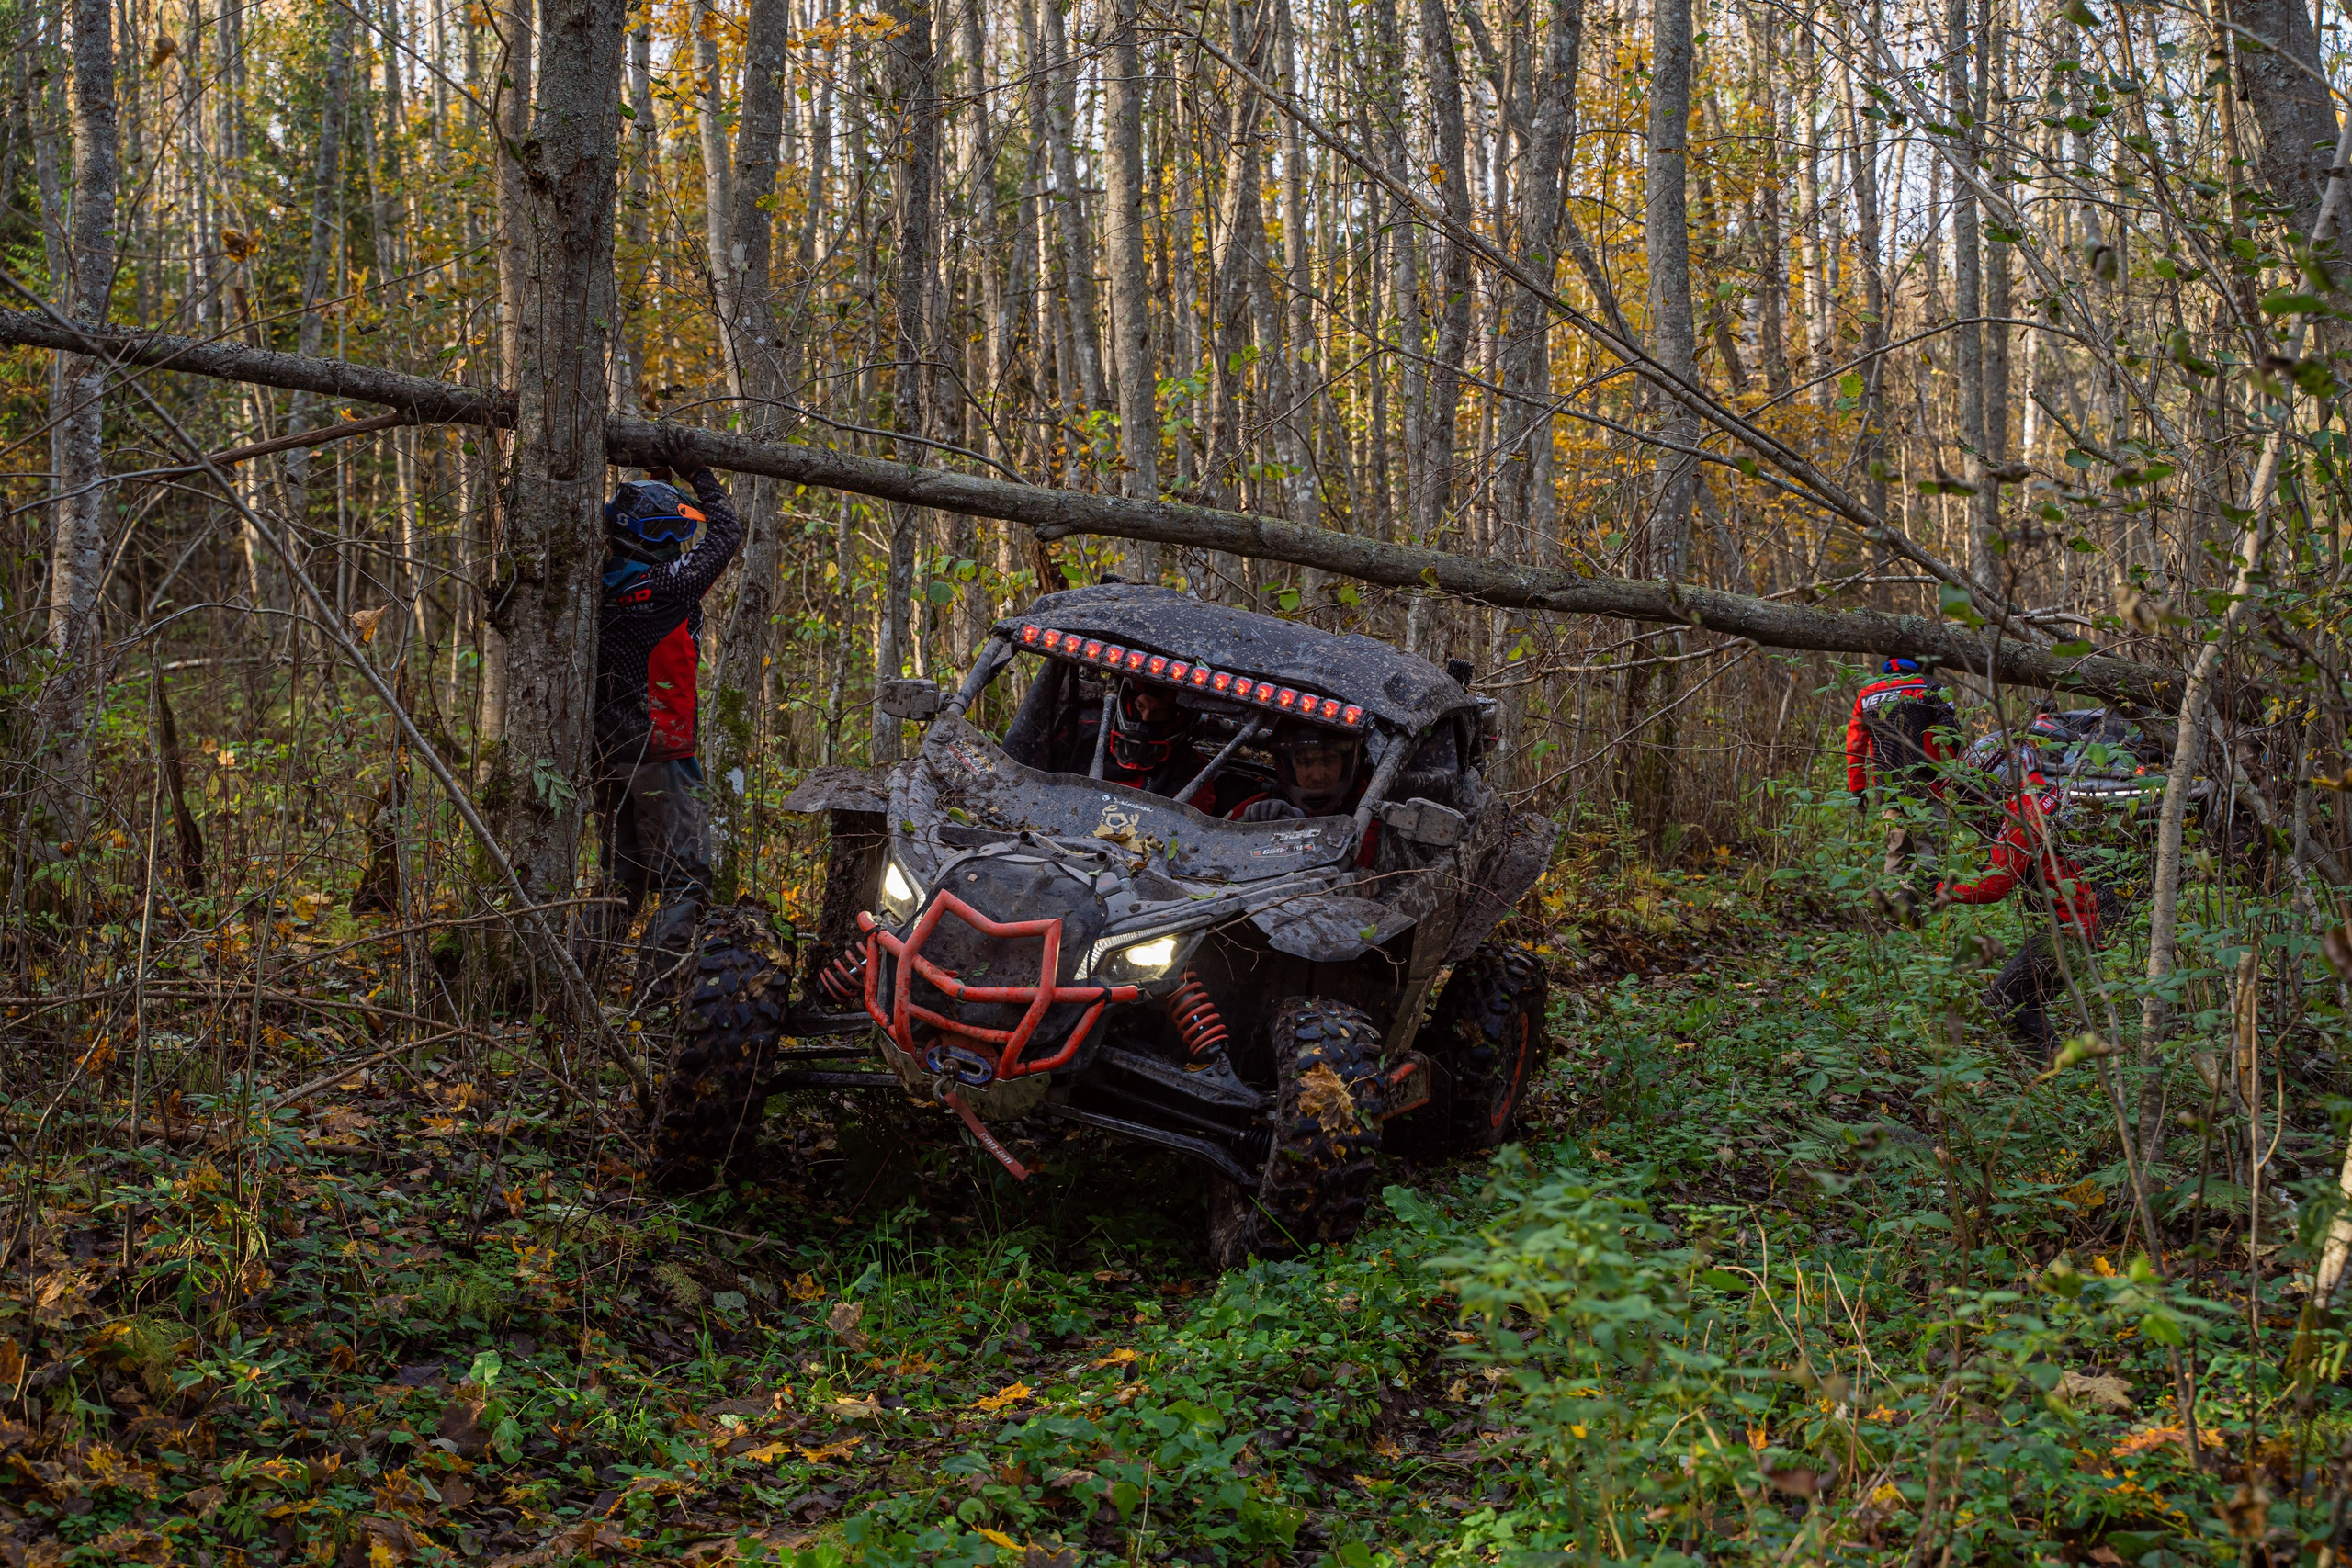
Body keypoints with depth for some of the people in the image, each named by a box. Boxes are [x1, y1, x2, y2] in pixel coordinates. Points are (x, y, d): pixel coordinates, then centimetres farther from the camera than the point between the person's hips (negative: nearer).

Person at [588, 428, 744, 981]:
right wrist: (694, 470, 5)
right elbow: (726, 533, -3)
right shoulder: (667, 587, -14)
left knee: (621, 878, 17)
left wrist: (657, 478, 27)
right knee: (686, 880, -5)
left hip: (606, 750, 8)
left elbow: (643, 546, 28)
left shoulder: (603, 587, 7)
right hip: (659, 753, -8)